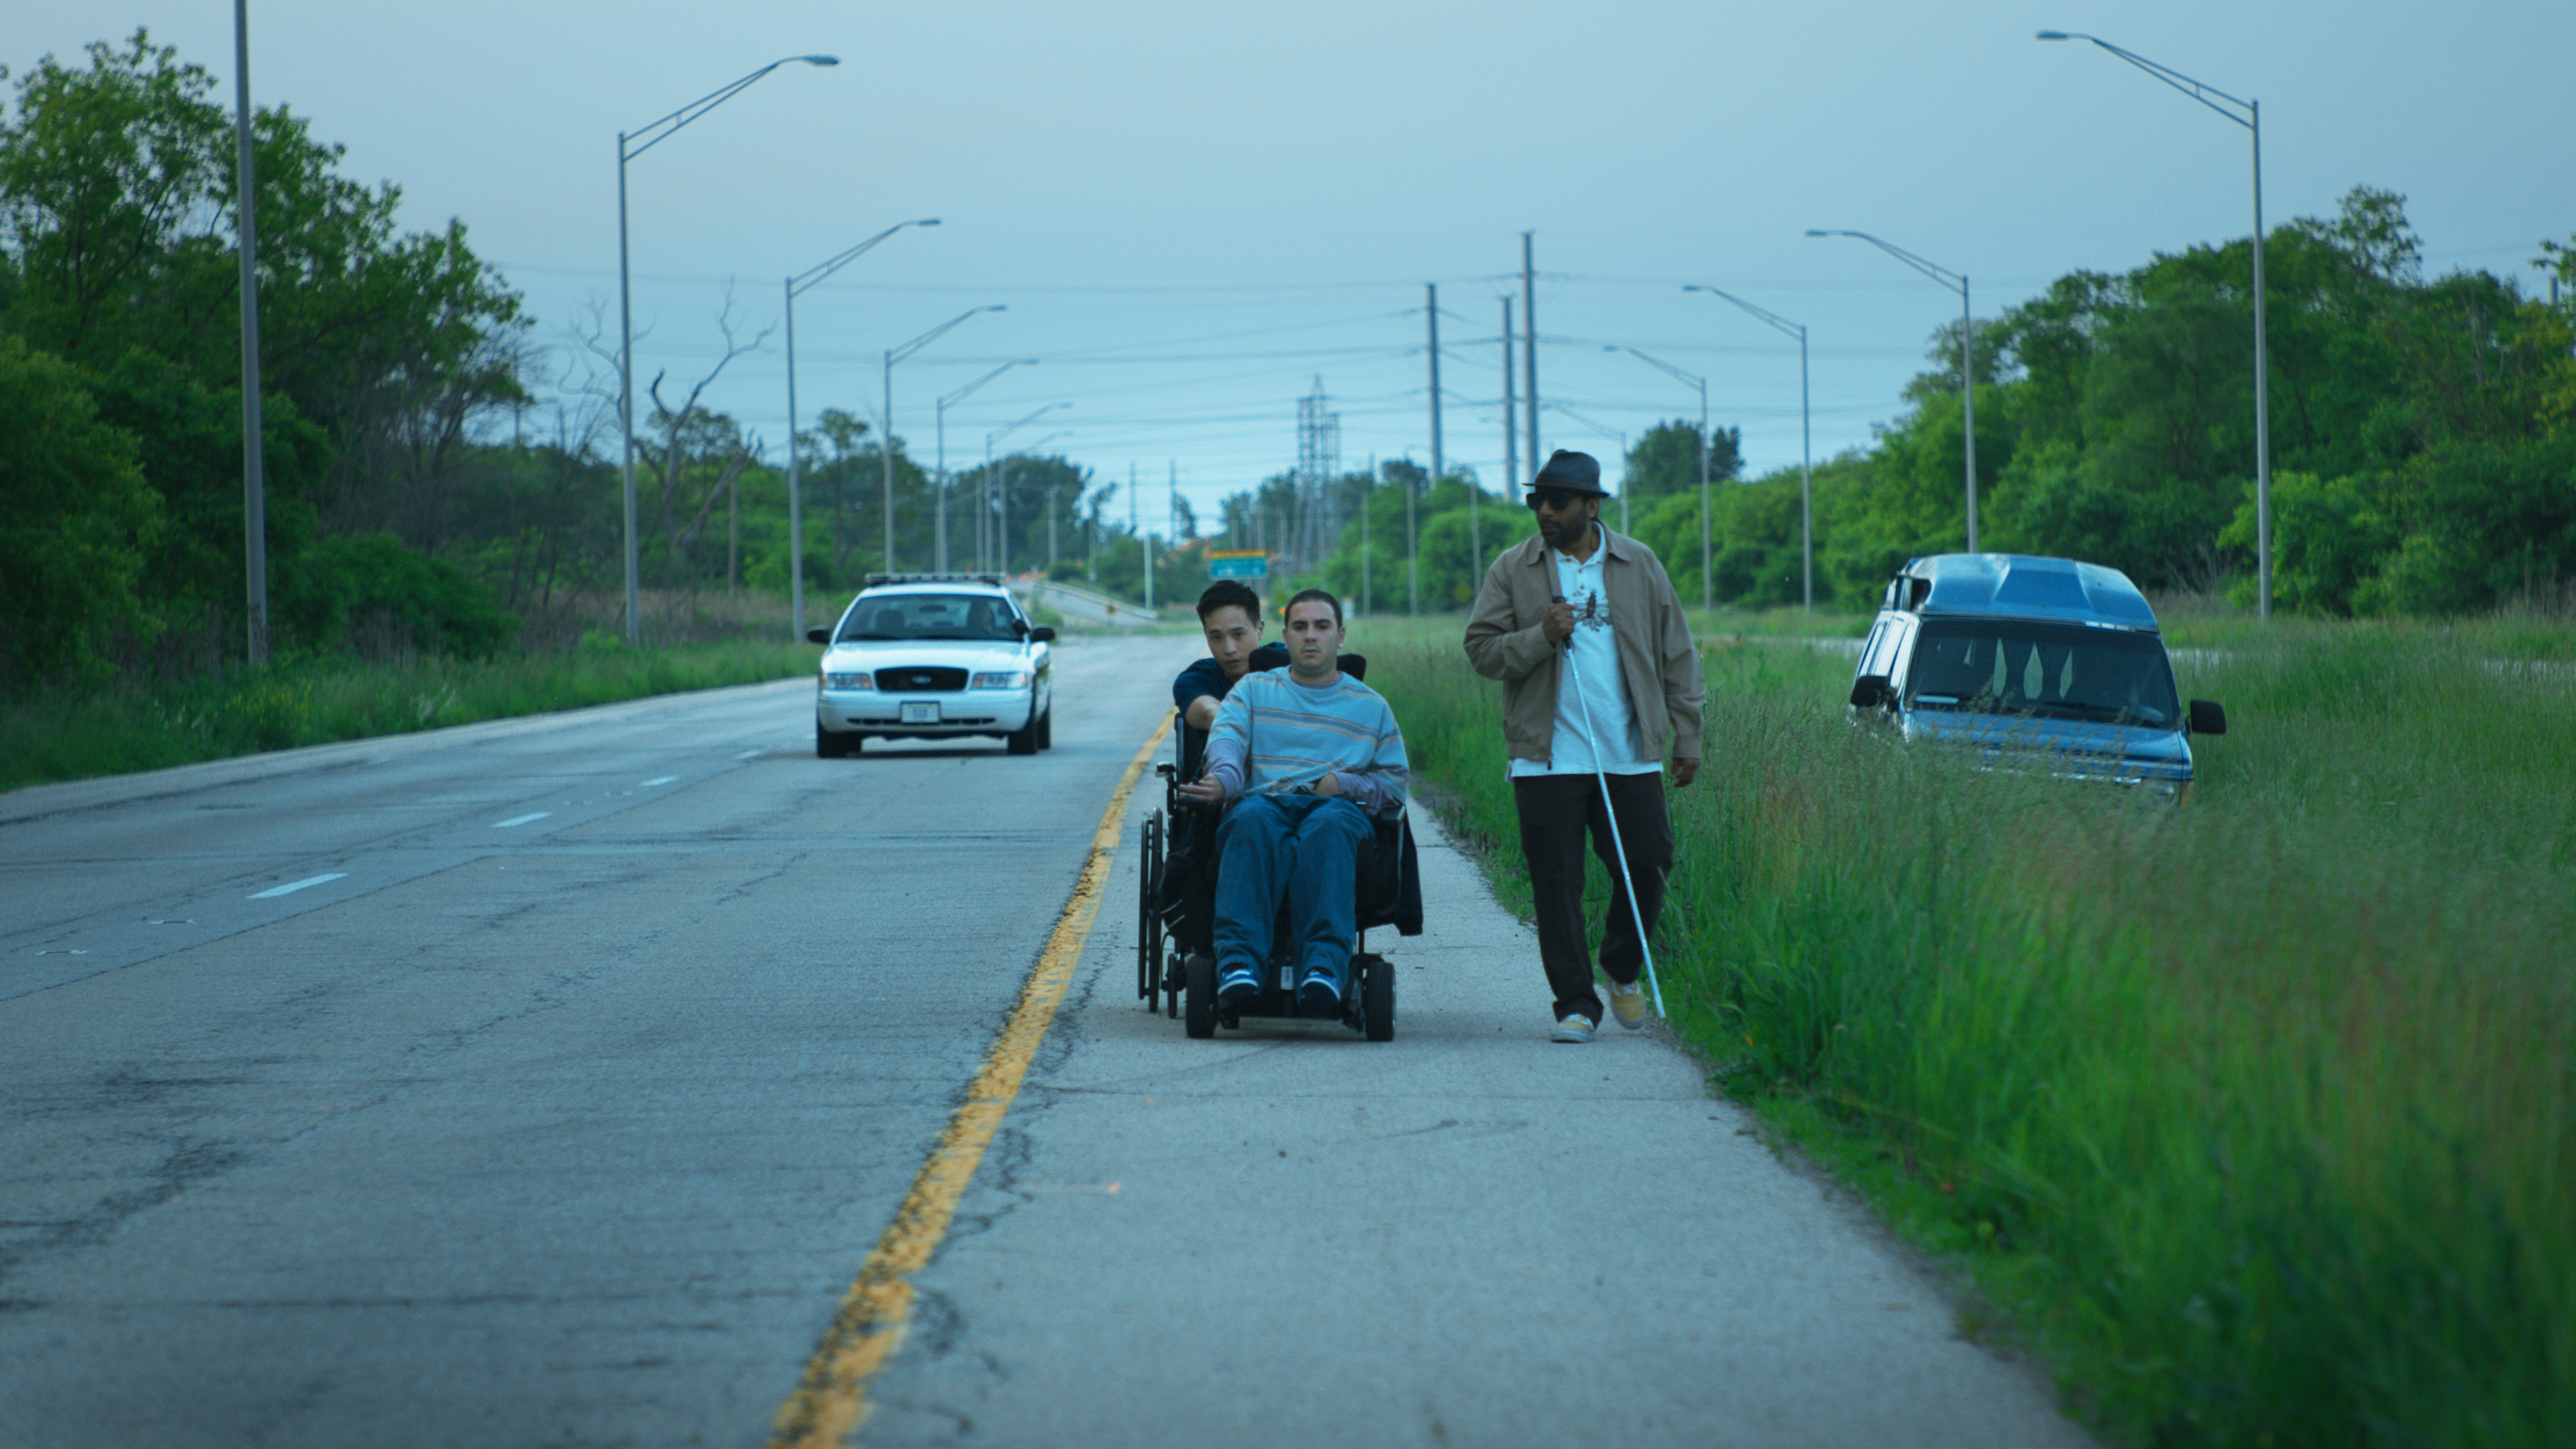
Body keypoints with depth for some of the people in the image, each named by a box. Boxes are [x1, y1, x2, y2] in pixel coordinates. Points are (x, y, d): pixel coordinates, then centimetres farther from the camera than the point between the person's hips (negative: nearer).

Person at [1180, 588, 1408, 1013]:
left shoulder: (1371, 706, 26)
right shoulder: (1254, 689, 24)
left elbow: (1395, 785, 18)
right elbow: (1226, 737, 3)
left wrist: (1343, 784, -3)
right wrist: (1223, 778, -21)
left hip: (1337, 808, 0)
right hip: (1266, 800, 0)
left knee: (1330, 825, -39)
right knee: (1253, 819, -39)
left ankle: (1323, 966, -57)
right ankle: (1239, 960, -54)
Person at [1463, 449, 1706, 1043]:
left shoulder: (1640, 565, 9)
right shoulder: (1512, 571, 5)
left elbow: (1676, 654, 13)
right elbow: (1481, 650, 2)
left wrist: (1687, 736, 10)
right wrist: (1542, 637, -14)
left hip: (1630, 757, 1)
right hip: (1547, 759, -1)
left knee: (1646, 867, 0)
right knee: (1557, 884, -4)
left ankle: (1622, 970, 26)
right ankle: (1576, 1004, 4)